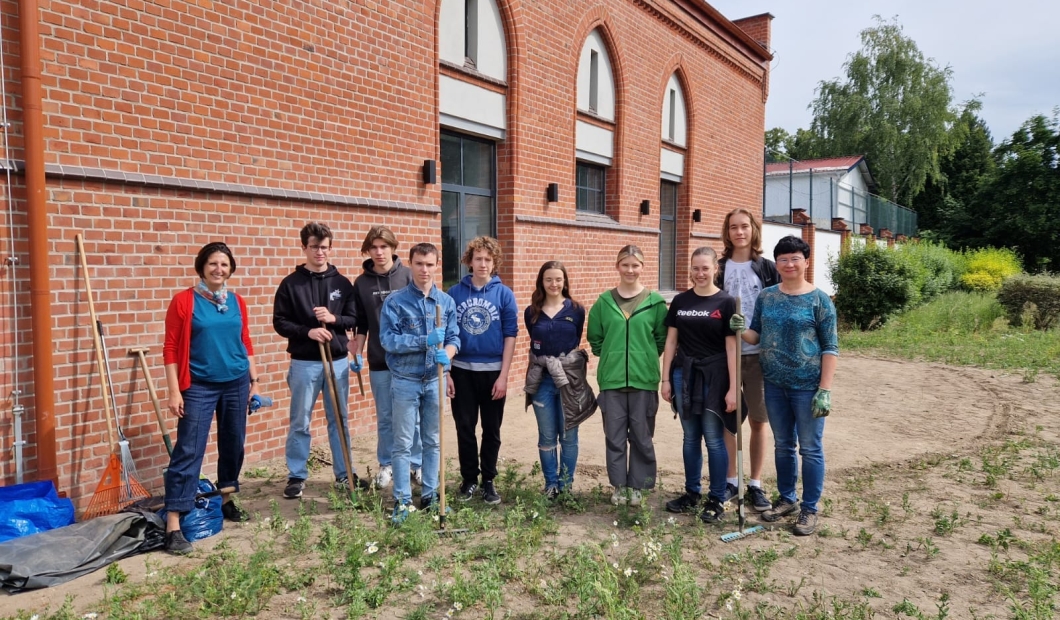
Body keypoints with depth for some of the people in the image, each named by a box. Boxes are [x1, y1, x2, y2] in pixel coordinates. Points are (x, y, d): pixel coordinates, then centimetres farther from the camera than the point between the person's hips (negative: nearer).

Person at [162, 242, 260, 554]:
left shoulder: (237, 302, 5)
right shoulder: (184, 301, -7)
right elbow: (171, 349, -7)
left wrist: (253, 380, 11)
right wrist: (174, 391, -11)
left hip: (236, 383, 5)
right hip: (199, 386, -4)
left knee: (233, 445, 14)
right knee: (188, 451, -7)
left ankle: (227, 500, 33)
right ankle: (173, 525, -5)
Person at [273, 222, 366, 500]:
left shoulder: (342, 283, 5)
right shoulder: (291, 283, -2)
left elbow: (354, 319, 5)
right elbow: (280, 322, -4)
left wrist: (333, 319, -14)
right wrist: (308, 331, -18)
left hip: (338, 361, 2)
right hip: (304, 363, -2)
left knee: (339, 420, 12)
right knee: (300, 423, 5)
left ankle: (344, 474, 23)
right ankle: (297, 477, 18)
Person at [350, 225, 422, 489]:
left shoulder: (409, 276, -2)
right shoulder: (361, 283, 5)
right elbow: (361, 324, 10)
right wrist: (357, 353, 4)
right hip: (379, 361, 2)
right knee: (385, 417, 10)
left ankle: (417, 463, 20)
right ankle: (386, 465, 23)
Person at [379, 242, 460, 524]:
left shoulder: (447, 302, 4)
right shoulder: (395, 301, -6)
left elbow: (454, 337, 1)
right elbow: (387, 339, -14)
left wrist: (446, 353, -22)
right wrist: (424, 341, -25)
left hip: (435, 381, 3)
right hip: (405, 381, -3)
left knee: (433, 441, 12)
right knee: (403, 443, 3)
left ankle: (429, 495, 24)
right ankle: (402, 501, 11)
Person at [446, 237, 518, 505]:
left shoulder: (504, 294, -3)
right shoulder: (454, 292, 0)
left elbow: (510, 336, -3)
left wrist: (503, 375, -8)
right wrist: (445, 371, -2)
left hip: (493, 371, -1)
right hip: (462, 370, 1)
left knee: (492, 429, 9)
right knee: (464, 427, 9)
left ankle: (488, 480, 23)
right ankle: (469, 478, 23)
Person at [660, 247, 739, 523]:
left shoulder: (725, 302, -4)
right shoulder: (680, 301, 6)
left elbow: (731, 347, -6)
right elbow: (671, 341, 8)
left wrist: (733, 387, -10)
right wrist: (665, 378, 5)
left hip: (713, 376, -3)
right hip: (684, 374, 4)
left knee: (714, 439, 1)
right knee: (690, 438, 13)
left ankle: (717, 498, 14)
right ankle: (691, 493, 25)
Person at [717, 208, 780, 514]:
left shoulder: (768, 269, 2)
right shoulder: (719, 268, 5)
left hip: (759, 354, -1)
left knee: (758, 420, 5)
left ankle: (755, 485, 18)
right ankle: (731, 481, 21)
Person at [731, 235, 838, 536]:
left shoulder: (819, 300, -7)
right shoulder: (766, 296, 5)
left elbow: (830, 347, -8)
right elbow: (756, 336, 11)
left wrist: (825, 390, -13)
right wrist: (740, 330, -13)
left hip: (807, 386, -4)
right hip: (774, 384, 5)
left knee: (810, 448, 5)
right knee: (782, 445, 16)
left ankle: (810, 509, 17)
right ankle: (786, 499, 31)